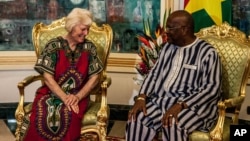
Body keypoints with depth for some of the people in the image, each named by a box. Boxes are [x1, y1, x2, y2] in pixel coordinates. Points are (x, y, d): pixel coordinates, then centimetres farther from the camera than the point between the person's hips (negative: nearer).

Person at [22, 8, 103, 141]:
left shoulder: (89, 47, 5)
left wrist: (77, 97, -13)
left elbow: (94, 77, 3)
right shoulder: (54, 45, -3)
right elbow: (48, 77, -7)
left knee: (69, 115, -34)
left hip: (77, 95, 1)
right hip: (51, 93, -1)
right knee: (41, 115, -34)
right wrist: (64, 98, -19)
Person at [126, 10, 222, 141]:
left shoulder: (207, 52, -8)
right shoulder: (168, 47, 14)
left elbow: (212, 88, -16)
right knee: (136, 117, -20)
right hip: (162, 100, 6)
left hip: (192, 105, -5)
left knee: (172, 124, -35)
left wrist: (180, 105, -26)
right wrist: (141, 97, -5)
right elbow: (154, 74, 14)